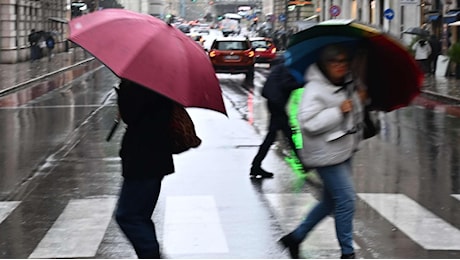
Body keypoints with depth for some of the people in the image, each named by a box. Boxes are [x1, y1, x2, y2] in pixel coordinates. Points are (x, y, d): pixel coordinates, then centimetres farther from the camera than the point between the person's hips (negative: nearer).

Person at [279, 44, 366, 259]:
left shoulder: (347, 86, 12)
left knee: (331, 201, 16)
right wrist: (339, 111, -26)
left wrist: (359, 101, 8)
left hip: (343, 152, 10)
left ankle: (295, 237, 27)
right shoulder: (315, 89, -16)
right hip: (327, 155, -10)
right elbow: (308, 122, -26)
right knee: (345, 199, -9)